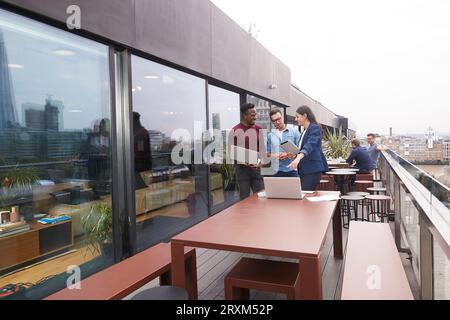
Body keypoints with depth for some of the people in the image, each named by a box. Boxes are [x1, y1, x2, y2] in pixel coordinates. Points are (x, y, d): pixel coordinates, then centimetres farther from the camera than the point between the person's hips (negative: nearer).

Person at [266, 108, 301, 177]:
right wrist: (274, 156, -10)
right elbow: (267, 153, 10)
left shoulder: (294, 132, 7)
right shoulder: (270, 135, 11)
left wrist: (288, 155, -13)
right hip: (277, 171, 1)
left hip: (292, 170, -1)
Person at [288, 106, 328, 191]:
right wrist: (292, 154, 7)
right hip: (304, 168, 9)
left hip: (313, 168, -9)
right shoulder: (304, 131, 19)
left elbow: (310, 145, -26)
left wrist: (298, 158, -41)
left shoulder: (315, 128, -8)